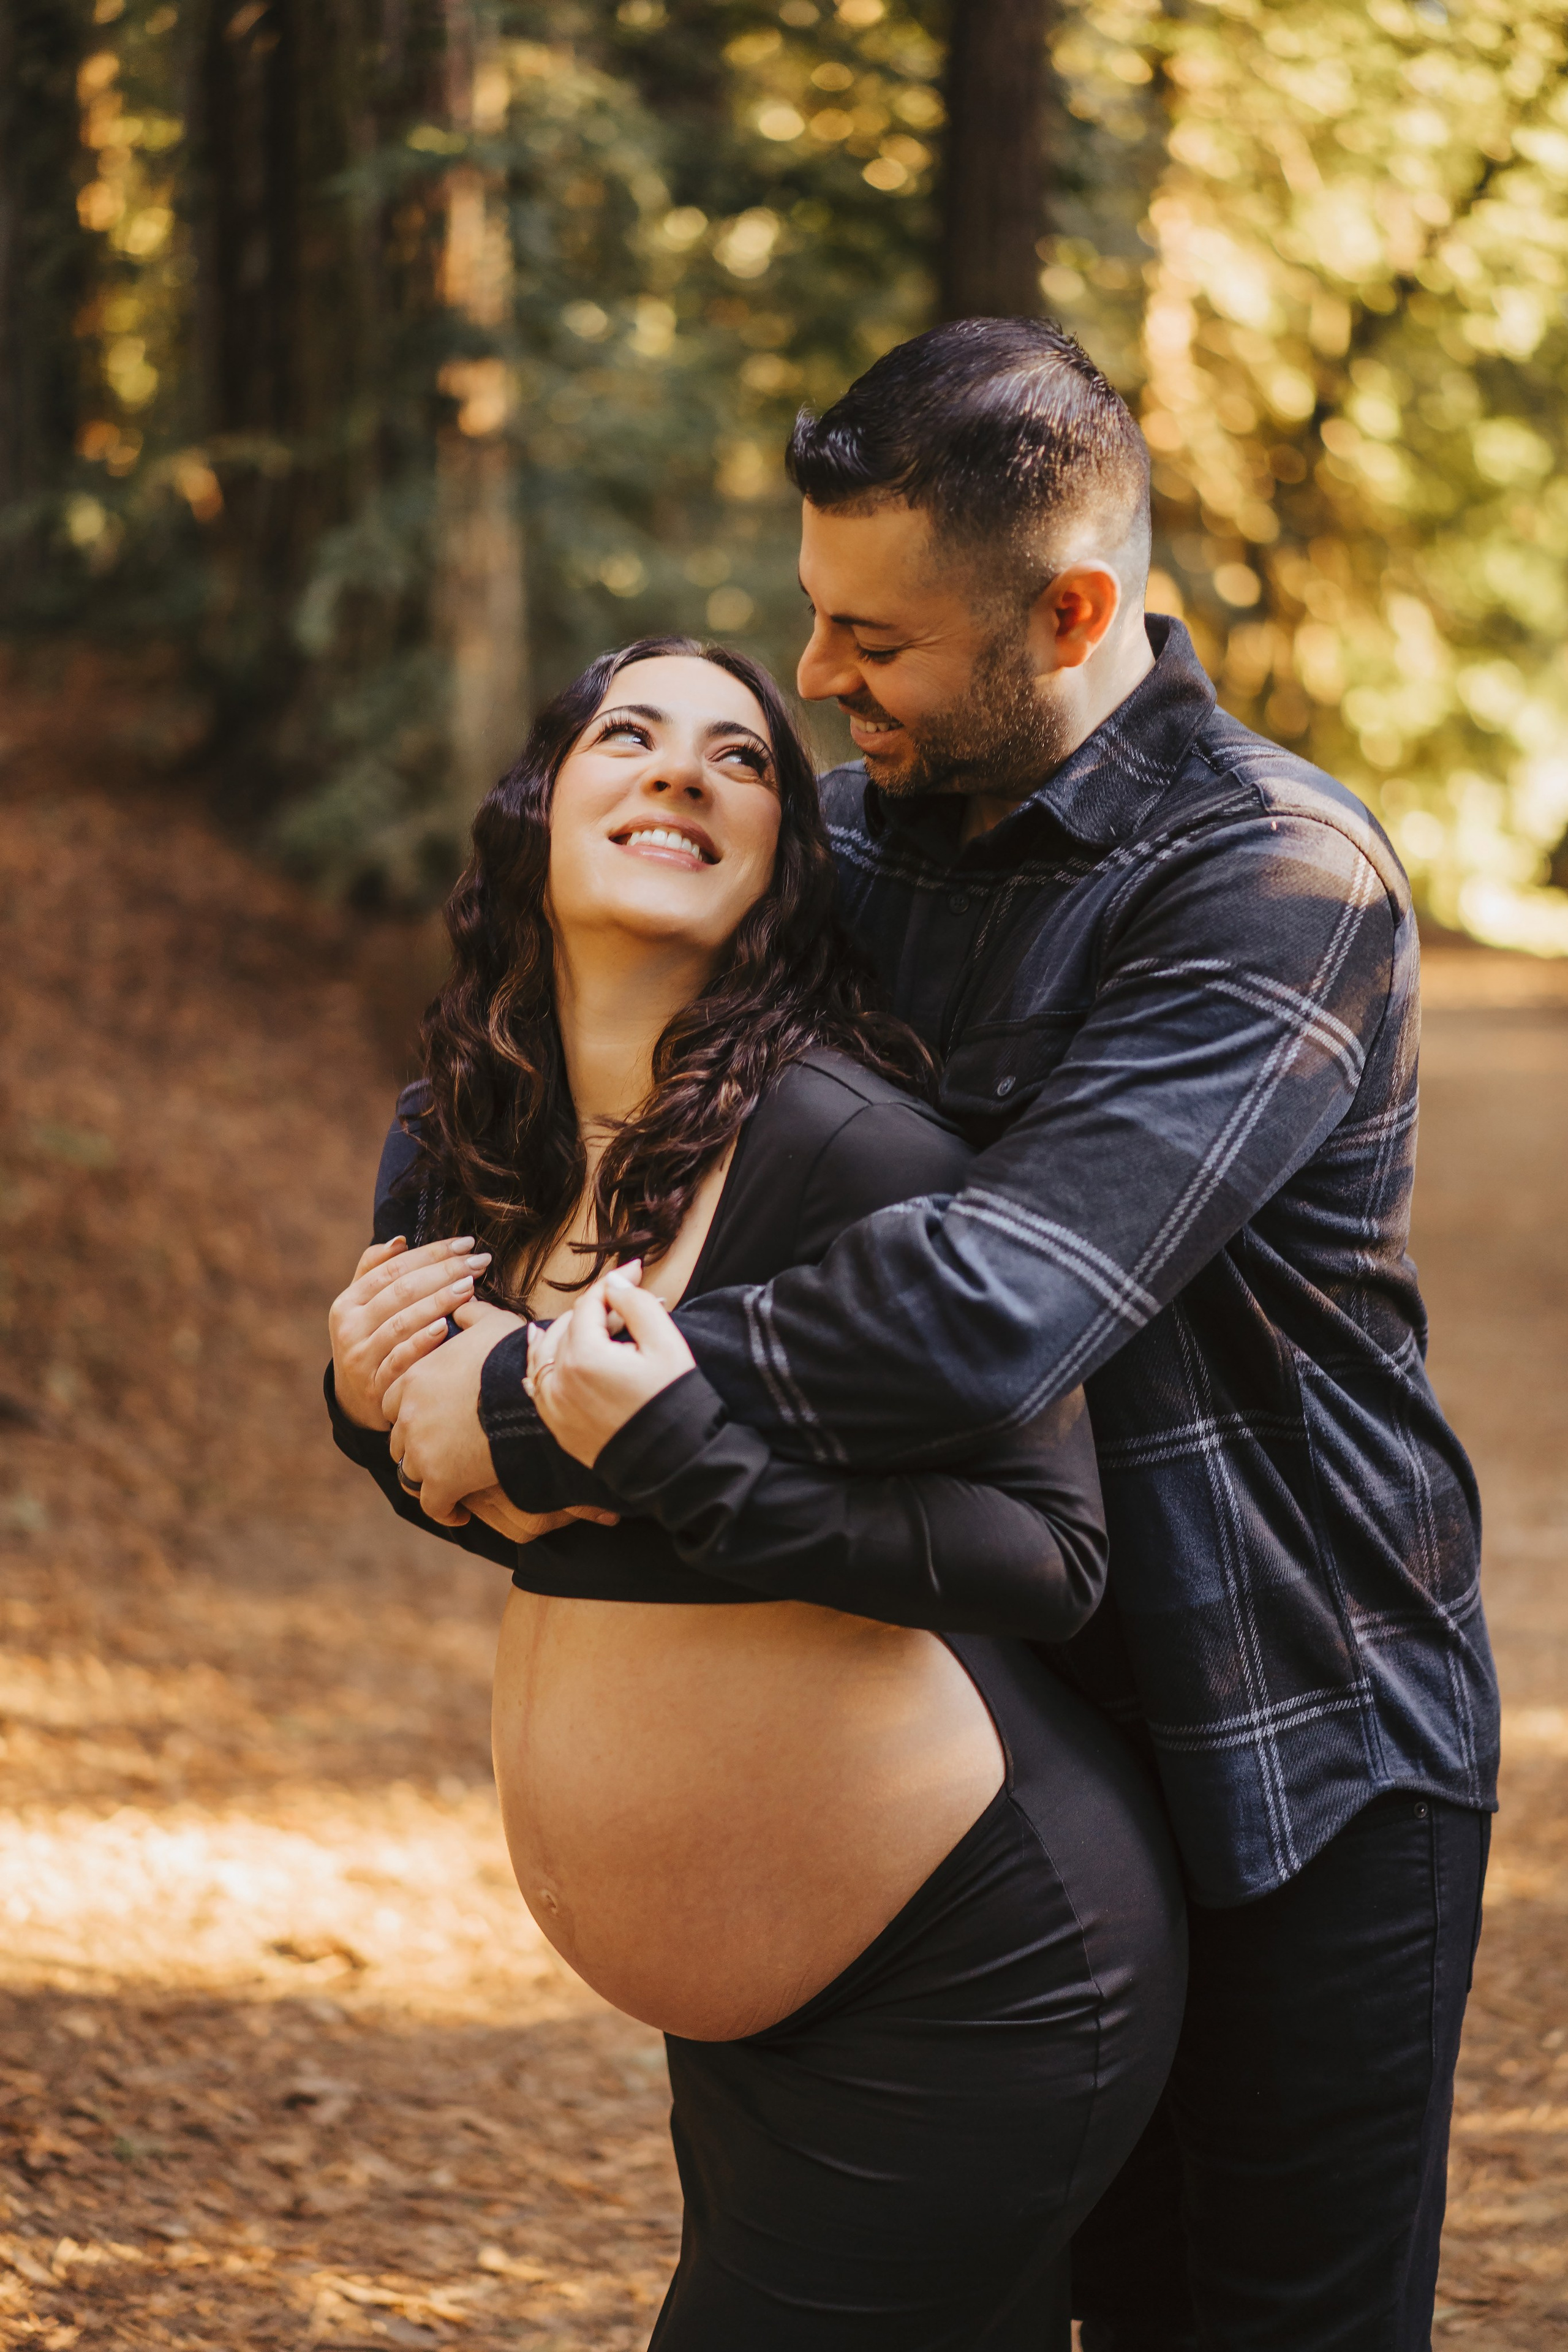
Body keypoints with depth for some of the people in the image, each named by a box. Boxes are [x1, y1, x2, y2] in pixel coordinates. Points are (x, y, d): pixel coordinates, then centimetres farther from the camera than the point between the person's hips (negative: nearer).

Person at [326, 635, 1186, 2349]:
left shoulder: (834, 1143, -20)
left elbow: (1052, 1554, -20)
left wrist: (688, 1463, -30)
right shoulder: (452, 1154, 4)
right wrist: (378, 1420, -2)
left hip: (967, 1976, -8)